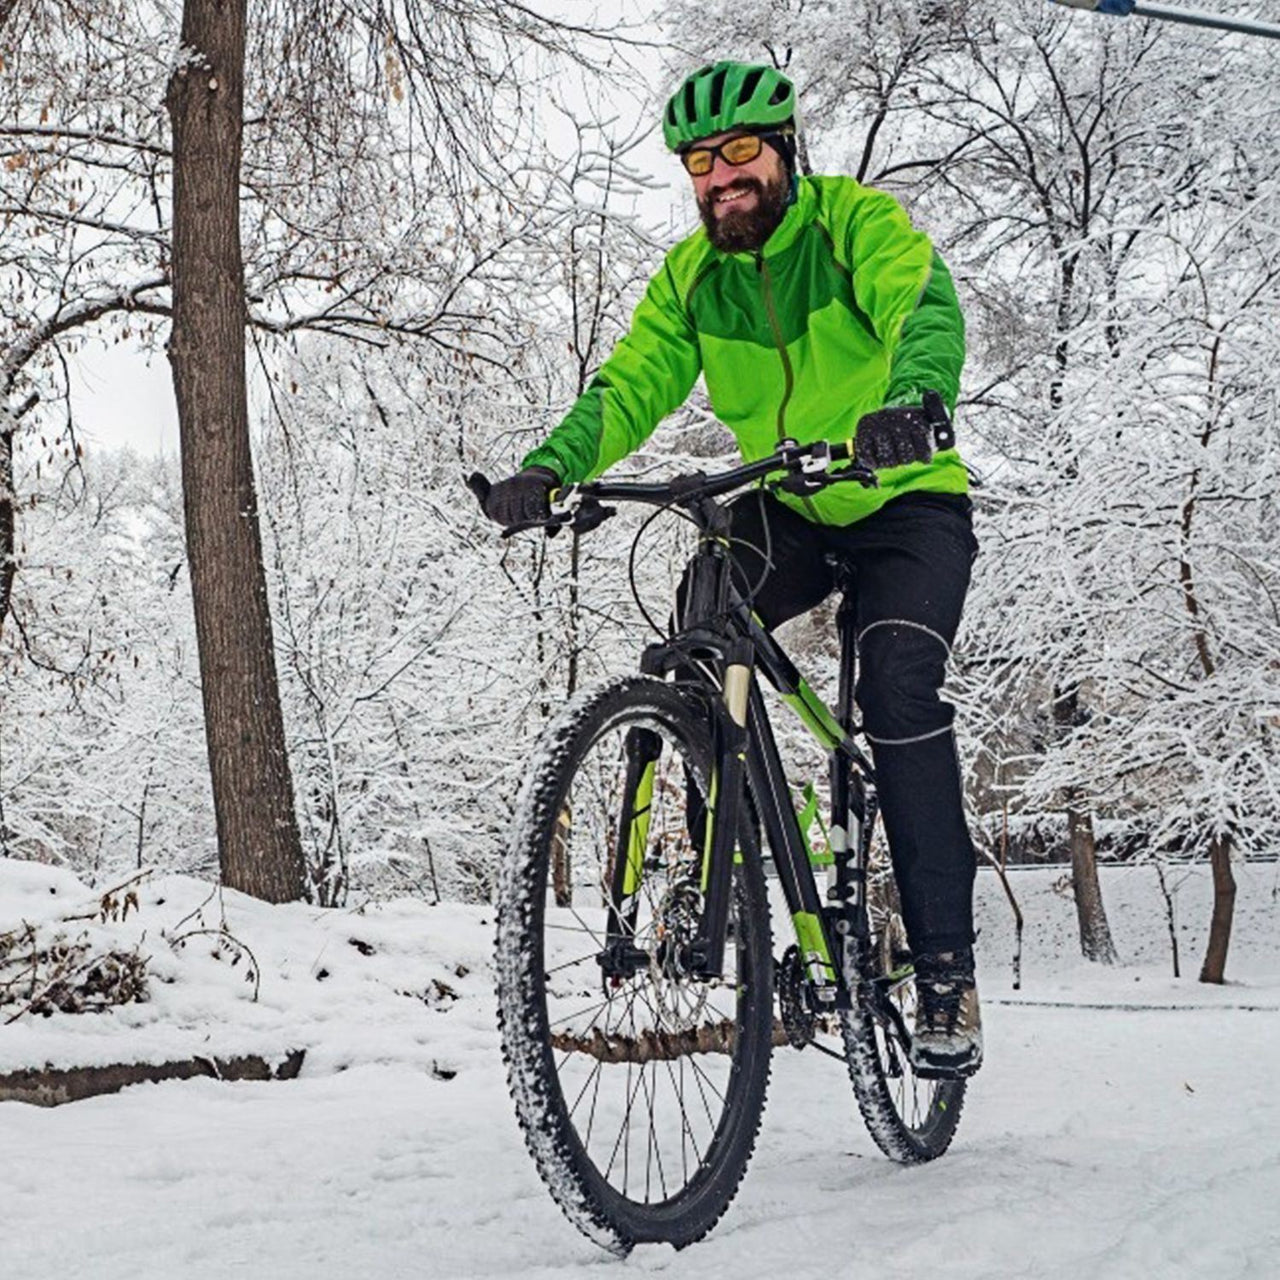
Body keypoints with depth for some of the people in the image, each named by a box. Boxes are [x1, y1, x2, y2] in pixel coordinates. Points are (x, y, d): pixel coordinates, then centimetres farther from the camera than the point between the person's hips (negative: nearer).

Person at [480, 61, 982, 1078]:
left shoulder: (858, 221, -13)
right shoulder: (691, 275, 0)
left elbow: (927, 311, -32)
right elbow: (631, 385, -10)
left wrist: (913, 400, -55)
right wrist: (550, 467, -30)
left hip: (908, 505, -4)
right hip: (785, 510, 4)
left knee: (898, 690, -26)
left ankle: (947, 968, -20)